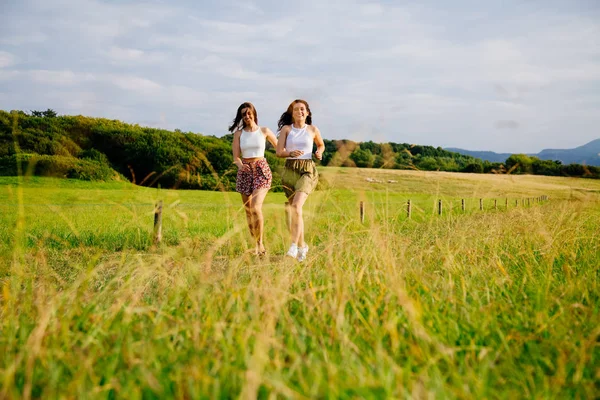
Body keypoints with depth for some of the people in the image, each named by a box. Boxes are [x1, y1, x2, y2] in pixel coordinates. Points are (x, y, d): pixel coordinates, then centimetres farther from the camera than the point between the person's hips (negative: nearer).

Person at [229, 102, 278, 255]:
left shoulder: (264, 131, 3)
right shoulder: (238, 133, 5)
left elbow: (279, 147, 15)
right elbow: (236, 157, -2)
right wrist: (240, 164, -23)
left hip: (261, 170, -3)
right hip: (245, 172, 3)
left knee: (256, 208, -20)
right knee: (248, 211, 5)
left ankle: (260, 243, -8)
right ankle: (256, 244, 17)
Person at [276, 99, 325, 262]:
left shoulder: (313, 130, 6)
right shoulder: (286, 129, 5)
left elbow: (321, 145, 25)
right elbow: (279, 152, -1)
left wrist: (319, 153, 3)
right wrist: (291, 153, -20)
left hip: (307, 170, -2)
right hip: (290, 170, 2)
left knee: (296, 206, -24)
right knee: (295, 210, 9)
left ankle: (294, 245, -25)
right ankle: (302, 246, 26)